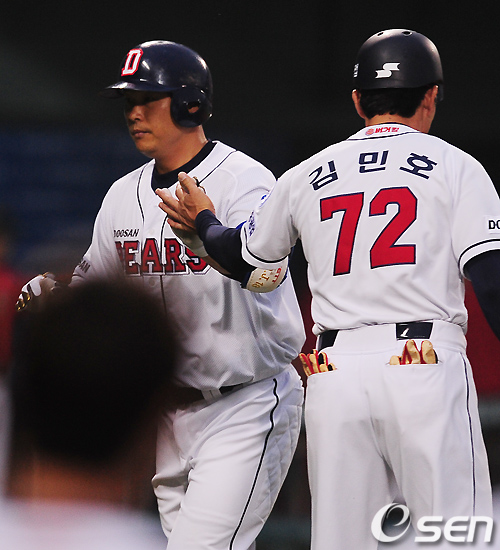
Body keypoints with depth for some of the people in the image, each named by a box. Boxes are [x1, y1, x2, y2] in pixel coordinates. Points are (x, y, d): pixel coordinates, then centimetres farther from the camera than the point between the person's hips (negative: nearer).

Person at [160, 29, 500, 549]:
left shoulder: (306, 177, 15)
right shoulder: (454, 166, 6)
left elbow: (241, 257, 28)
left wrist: (204, 222, 49)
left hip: (334, 378, 4)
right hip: (425, 370, -3)